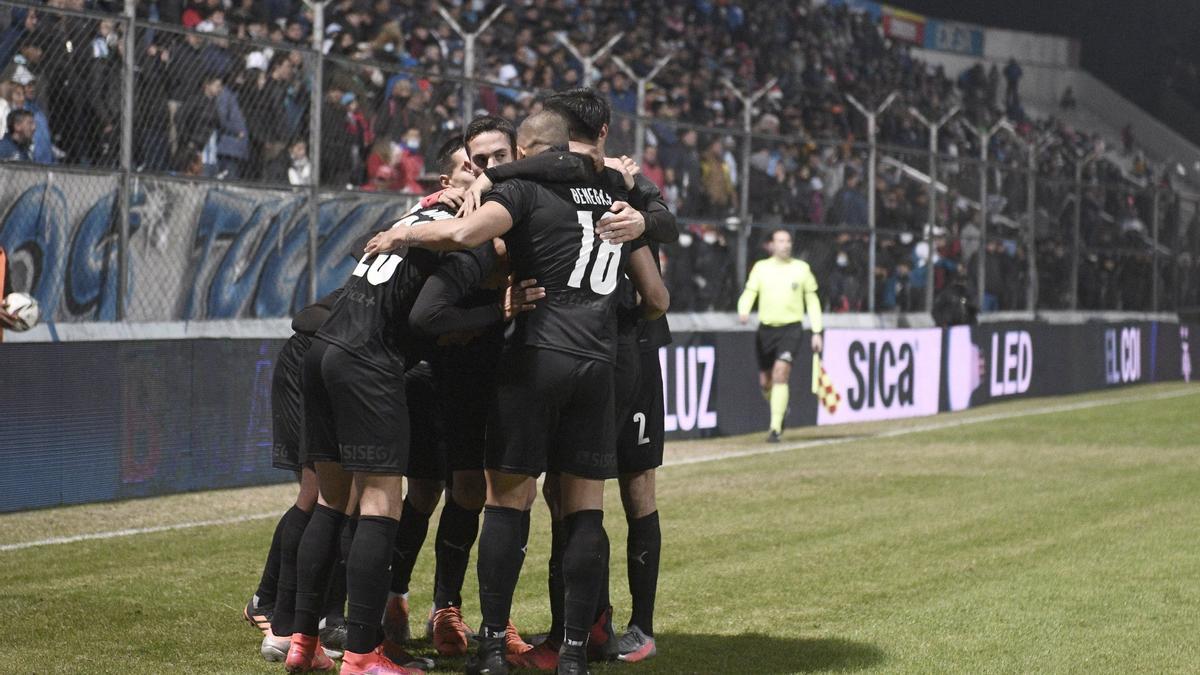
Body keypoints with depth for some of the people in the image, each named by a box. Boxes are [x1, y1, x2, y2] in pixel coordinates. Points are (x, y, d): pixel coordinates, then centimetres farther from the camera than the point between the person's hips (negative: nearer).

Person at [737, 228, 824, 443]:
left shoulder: (801, 268, 5)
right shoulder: (761, 268, 6)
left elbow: (812, 300, 11)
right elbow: (749, 293, 2)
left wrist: (817, 332, 6)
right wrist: (743, 311, -21)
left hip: (791, 328, -2)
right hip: (766, 329, 2)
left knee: (780, 374, -19)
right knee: (765, 381, 7)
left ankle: (775, 429, -18)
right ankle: (781, 410, 40)